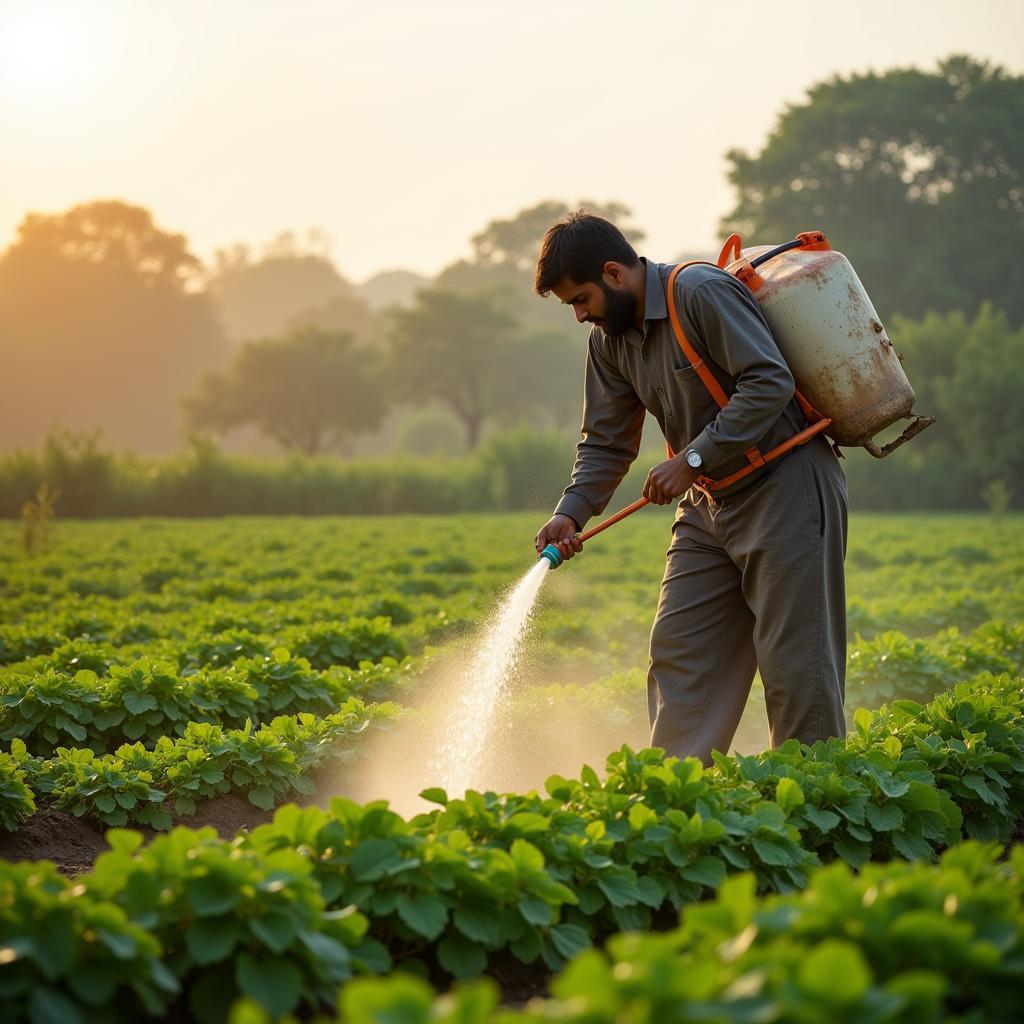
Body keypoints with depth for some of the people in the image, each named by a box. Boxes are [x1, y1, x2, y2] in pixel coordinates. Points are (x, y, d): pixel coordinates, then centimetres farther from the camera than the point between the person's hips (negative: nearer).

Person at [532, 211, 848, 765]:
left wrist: (692, 459, -25)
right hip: (709, 505, 8)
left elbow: (770, 382, -24)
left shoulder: (702, 293, -18)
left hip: (786, 489, -8)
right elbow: (606, 443, 10)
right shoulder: (609, 339, 8)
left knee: (793, 656, -6)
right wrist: (571, 511, -7)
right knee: (678, 649, 4)